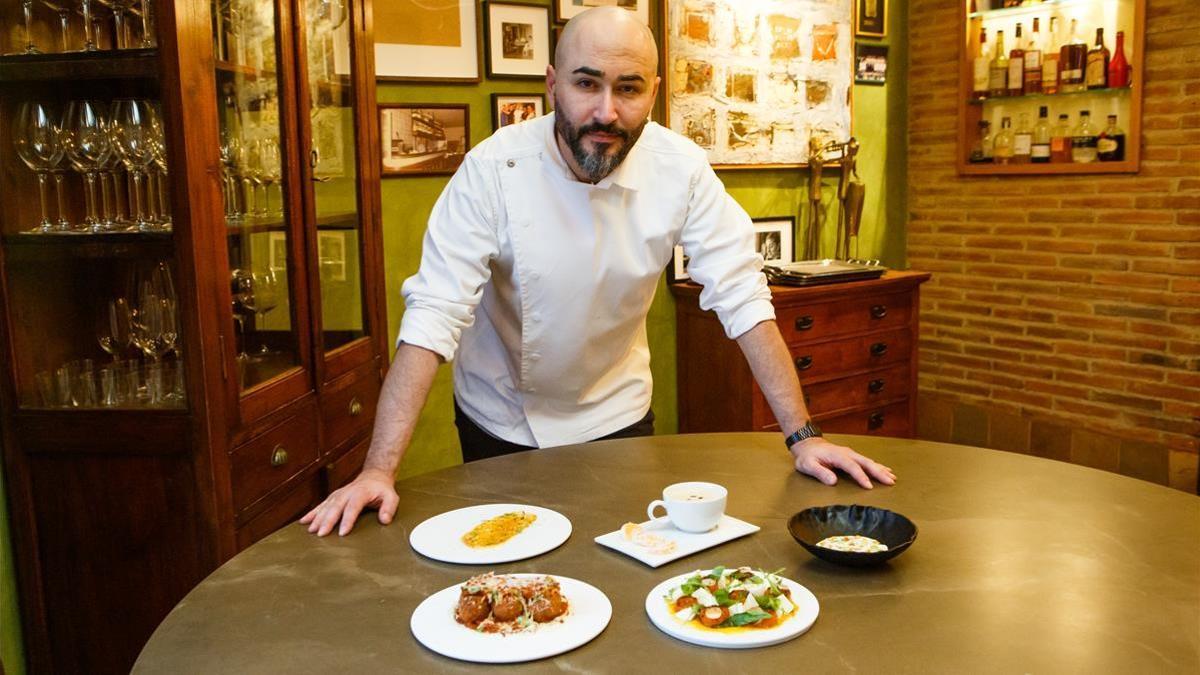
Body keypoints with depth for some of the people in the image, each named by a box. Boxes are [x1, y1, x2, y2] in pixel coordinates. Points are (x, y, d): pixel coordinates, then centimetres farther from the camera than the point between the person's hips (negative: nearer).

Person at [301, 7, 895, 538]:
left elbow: (743, 301, -17)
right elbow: (433, 317, -29)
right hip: (500, 419, -1)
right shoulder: (494, 169, -25)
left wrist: (802, 435, -22)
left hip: (617, 412, 2)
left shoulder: (682, 169, -19)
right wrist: (378, 470, -35)